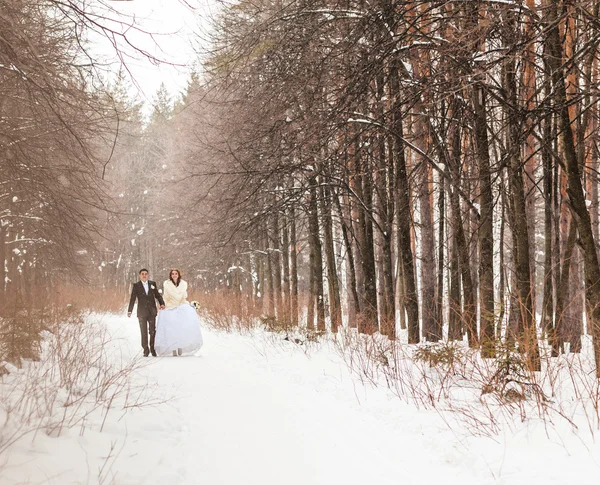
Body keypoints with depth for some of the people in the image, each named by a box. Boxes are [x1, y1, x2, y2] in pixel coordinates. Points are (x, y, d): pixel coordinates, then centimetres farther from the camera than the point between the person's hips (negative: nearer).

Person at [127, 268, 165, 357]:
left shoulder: (152, 284, 8)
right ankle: (146, 350, 7)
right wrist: (129, 311, -10)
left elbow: (157, 295, 10)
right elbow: (132, 299, -2)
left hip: (152, 312, 2)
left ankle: (153, 349, 13)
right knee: (144, 332, 1)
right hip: (142, 312, -2)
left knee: (153, 331, 3)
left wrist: (162, 303, -8)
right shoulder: (136, 286, 2)